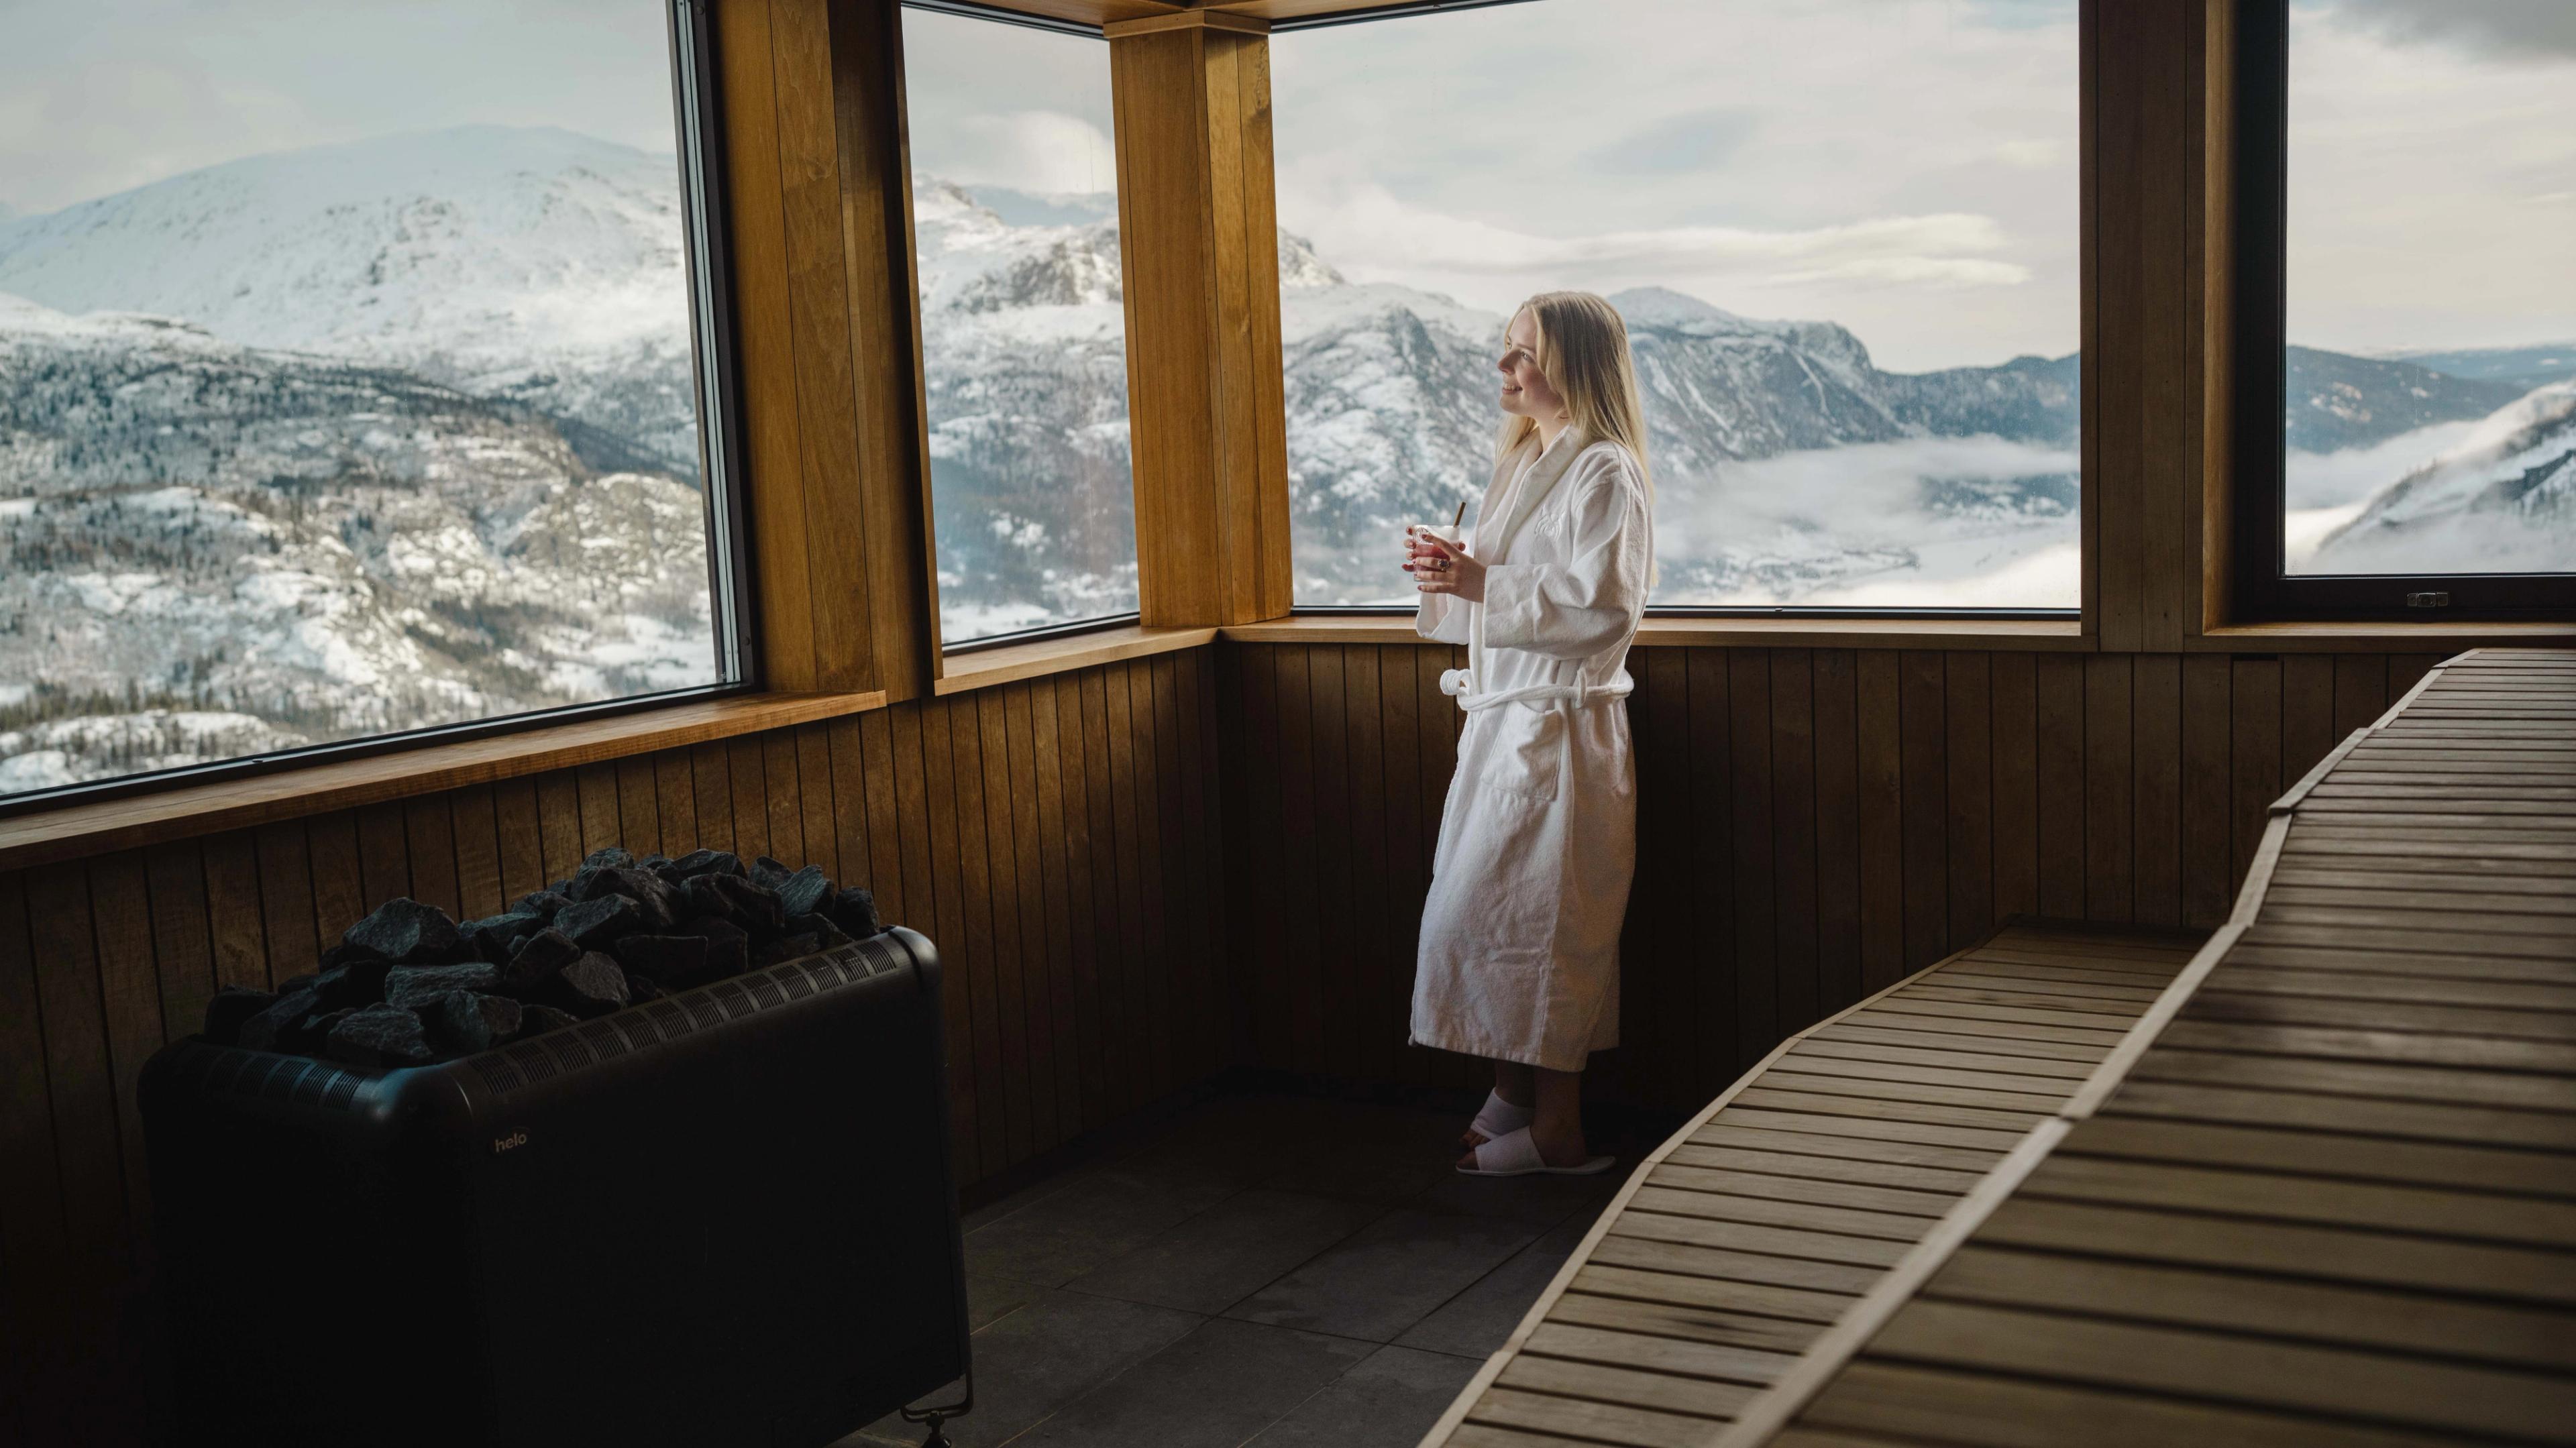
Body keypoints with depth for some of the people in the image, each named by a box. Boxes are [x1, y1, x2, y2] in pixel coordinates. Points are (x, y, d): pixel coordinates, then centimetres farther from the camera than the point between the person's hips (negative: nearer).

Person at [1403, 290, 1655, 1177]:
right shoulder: (1523, 463, 17)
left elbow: (1602, 605, -23)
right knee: (1477, 910, 11)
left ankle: (1557, 1130, 7)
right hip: (1500, 720, 9)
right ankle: (1513, 1092, 24)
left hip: (1559, 728, -9)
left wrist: (1481, 583, -23)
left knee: (1535, 917, -5)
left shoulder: (1605, 474, -13)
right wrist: (1446, 569, 4)